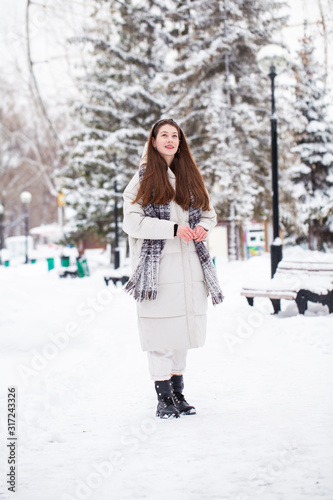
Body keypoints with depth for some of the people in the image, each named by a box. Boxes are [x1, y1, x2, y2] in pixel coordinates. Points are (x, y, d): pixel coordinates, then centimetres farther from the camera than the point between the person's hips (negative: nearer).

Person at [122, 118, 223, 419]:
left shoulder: (190, 177, 16)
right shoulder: (143, 178, 2)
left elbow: (208, 212, 21)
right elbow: (132, 221, -8)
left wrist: (203, 227, -4)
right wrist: (174, 228, -17)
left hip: (189, 267, 5)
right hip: (157, 268, -5)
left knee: (183, 327, 8)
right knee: (161, 330, -6)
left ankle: (179, 393, 19)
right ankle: (164, 398, 4)